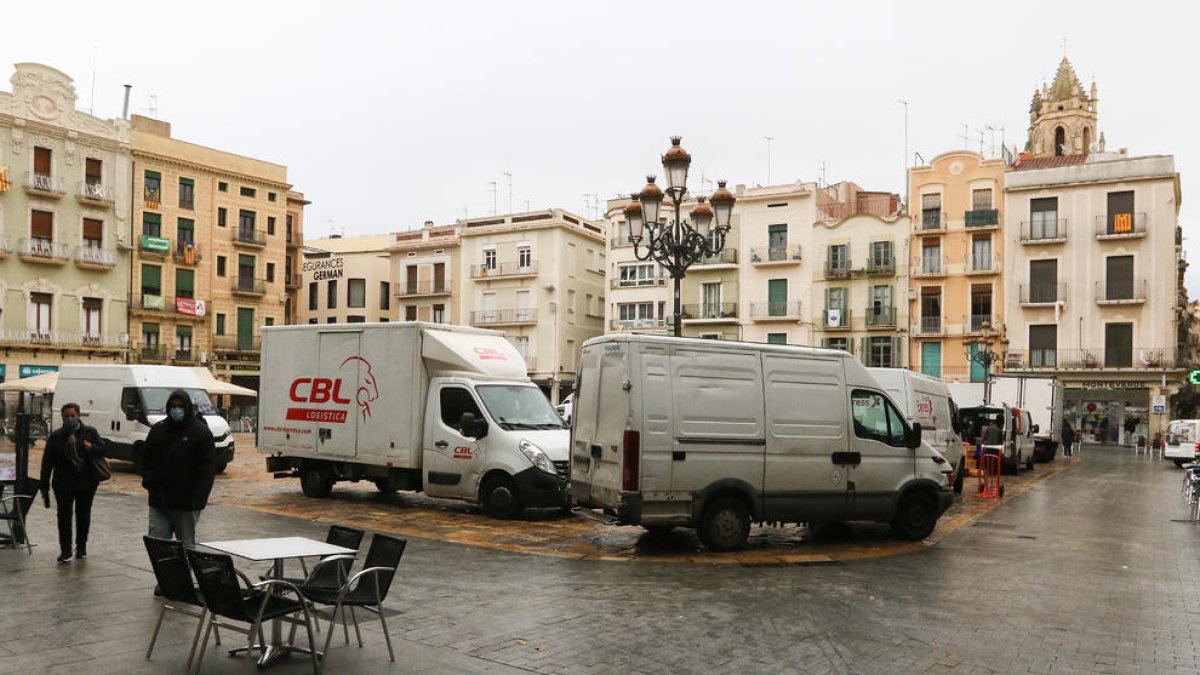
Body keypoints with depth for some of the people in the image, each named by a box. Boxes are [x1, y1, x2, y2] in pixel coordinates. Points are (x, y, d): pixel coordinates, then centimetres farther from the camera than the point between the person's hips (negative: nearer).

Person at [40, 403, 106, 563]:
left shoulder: (90, 432, 1)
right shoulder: (56, 436, 0)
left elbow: (103, 449, 5)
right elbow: (47, 462, 1)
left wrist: (92, 448, -19)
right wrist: (45, 486, -1)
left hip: (86, 482, 1)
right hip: (63, 484, -1)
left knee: (83, 515, 10)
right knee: (64, 515, -5)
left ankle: (81, 547, 23)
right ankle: (65, 551, 0)